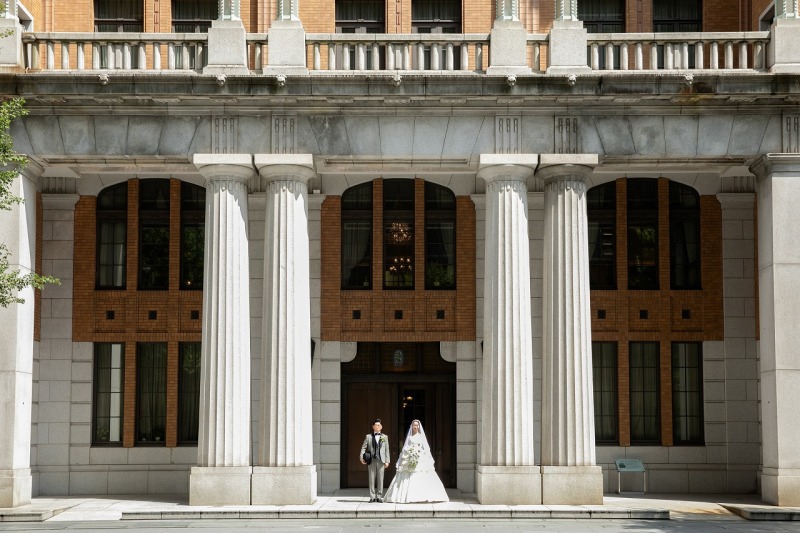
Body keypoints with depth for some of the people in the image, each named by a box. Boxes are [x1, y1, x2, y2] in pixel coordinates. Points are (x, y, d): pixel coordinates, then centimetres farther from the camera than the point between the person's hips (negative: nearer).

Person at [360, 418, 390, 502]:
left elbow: (387, 450, 8)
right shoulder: (368, 436, 9)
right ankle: (372, 497, 6)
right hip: (371, 460, 0)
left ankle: (379, 496, 7)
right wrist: (362, 457, -9)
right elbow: (363, 447, 6)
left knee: (380, 479, 1)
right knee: (372, 479, 1)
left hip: (381, 460, 0)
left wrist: (387, 461, 2)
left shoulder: (384, 437, 12)